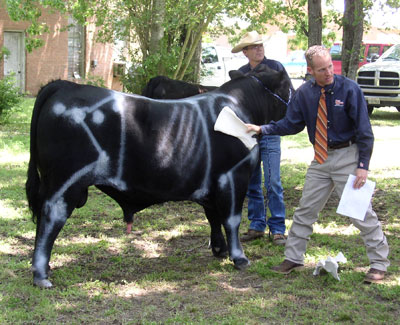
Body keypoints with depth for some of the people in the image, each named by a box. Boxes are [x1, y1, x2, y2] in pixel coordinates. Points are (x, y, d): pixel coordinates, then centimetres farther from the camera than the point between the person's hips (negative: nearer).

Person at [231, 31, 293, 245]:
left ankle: (277, 229, 0)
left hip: (270, 133, -4)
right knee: (252, 183, 8)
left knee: (273, 182, -6)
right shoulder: (241, 73, 11)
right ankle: (257, 226, 17)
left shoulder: (275, 67, -1)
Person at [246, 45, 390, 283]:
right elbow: (292, 124, 7)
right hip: (320, 158, 5)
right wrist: (262, 129, -5)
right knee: (306, 210, 12)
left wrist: (363, 166, -18)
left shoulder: (349, 89, -14)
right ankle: (294, 259, 26)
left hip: (347, 156, -5)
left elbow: (364, 130, -12)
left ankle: (379, 264, 10)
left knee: (361, 212, -2)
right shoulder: (305, 93, -2)